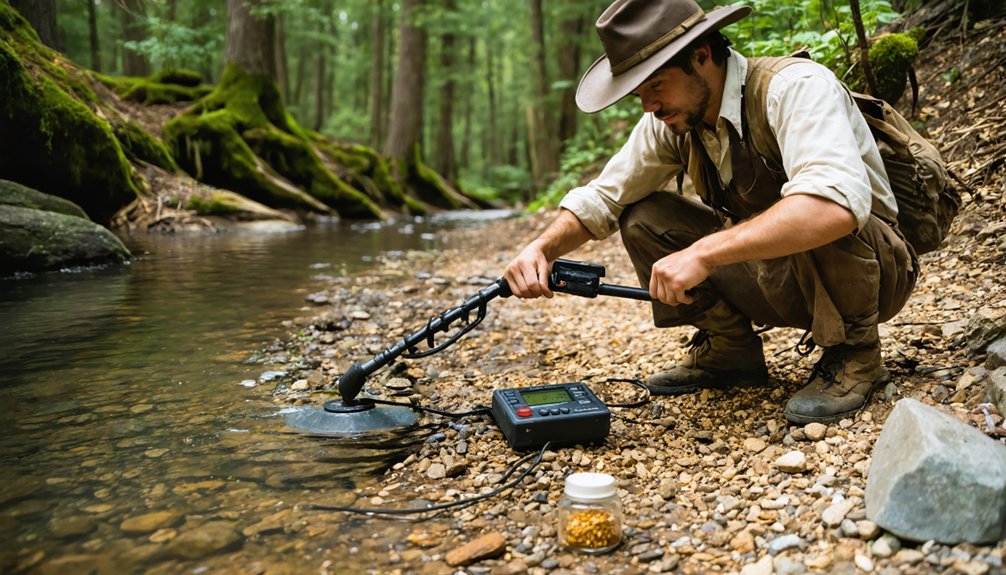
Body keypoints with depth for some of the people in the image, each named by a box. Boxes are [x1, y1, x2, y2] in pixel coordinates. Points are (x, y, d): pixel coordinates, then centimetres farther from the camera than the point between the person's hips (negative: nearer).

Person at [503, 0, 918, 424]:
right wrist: (541, 248, -17)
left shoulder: (795, 87, -26)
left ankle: (853, 354, -11)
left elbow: (838, 205, -43)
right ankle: (729, 351, 6)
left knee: (814, 216, -38)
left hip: (873, 269, -6)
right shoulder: (672, 119, -6)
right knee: (641, 218, -6)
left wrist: (704, 253, -44)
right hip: (774, 275, 6)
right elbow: (602, 197, 1)